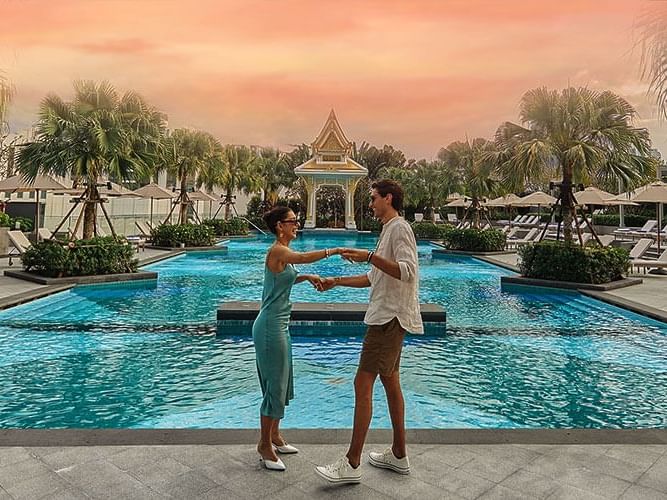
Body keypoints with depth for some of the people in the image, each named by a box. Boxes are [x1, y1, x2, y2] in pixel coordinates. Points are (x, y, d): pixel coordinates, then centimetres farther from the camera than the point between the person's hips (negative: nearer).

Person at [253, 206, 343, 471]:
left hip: (279, 325, 10)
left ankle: (274, 437, 33)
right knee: (275, 386, 0)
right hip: (271, 326, -10)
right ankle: (264, 445, 16)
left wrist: (305, 277, 9)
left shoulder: (283, 252, 12)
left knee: (283, 384, 18)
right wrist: (335, 250, -39)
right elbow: (303, 257, -38)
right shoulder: (277, 251, -17)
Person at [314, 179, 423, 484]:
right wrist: (336, 282, 21)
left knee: (363, 384, -10)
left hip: (390, 318, -11)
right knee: (390, 382, 14)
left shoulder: (399, 228, -11)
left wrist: (370, 257, -31)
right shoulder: (388, 230, 20)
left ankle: (351, 464, -4)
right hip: (388, 317, 11)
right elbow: (374, 278, 25)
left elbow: (407, 272, -25)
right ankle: (398, 455, 25)